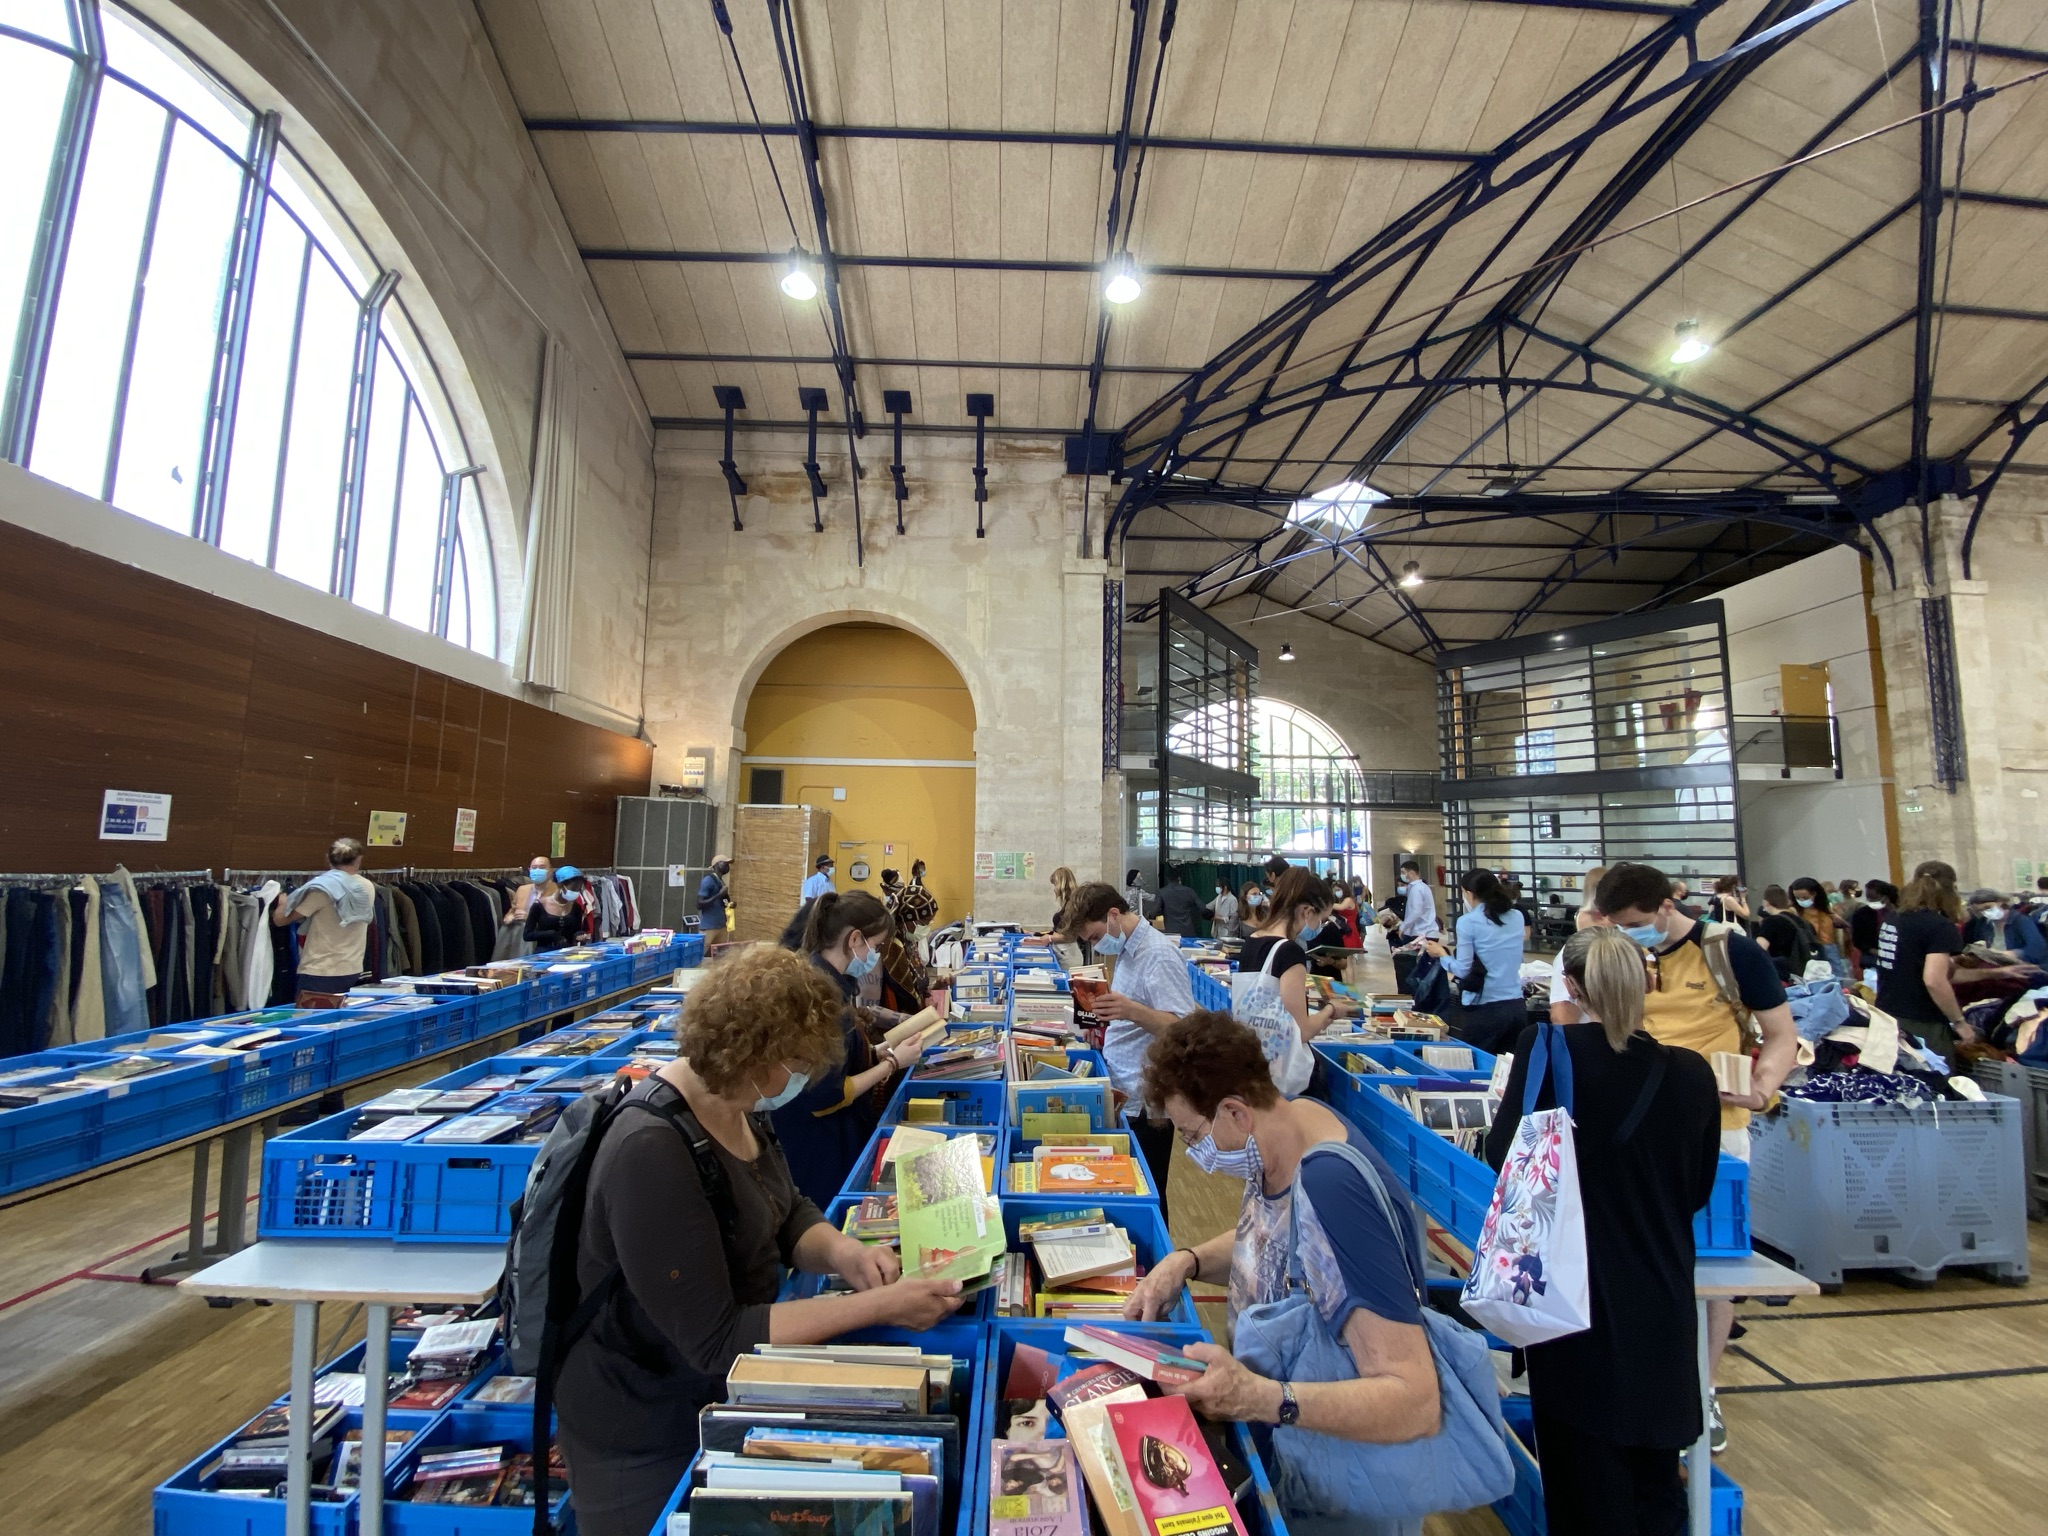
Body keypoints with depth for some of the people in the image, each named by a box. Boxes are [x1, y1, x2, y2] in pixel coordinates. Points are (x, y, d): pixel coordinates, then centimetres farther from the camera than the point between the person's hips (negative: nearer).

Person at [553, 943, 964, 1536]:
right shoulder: (651, 1155, -33)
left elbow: (788, 1214, 3)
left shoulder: (735, 1100, -7)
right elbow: (715, 1341, -30)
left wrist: (841, 1252, -18)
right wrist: (876, 1307, -31)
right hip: (649, 1438, -8)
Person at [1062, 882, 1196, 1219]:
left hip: (1147, 1104, -9)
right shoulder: (1128, 950, 8)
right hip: (1124, 1095, 9)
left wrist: (1133, 1011, -42)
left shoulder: (1159, 954, -20)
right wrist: (1111, 1008, 5)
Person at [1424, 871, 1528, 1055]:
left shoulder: (1468, 921, -10)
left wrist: (1441, 953, 7)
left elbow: (1462, 971, -9)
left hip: (1485, 1010, -5)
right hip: (1516, 1007, 5)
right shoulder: (1517, 917, 6)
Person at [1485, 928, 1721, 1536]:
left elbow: (1503, 1155, -11)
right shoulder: (1691, 1073, -6)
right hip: (1663, 1302, 3)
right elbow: (1700, 1190, 7)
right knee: (1654, 1484, 22)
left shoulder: (1549, 1050, -16)